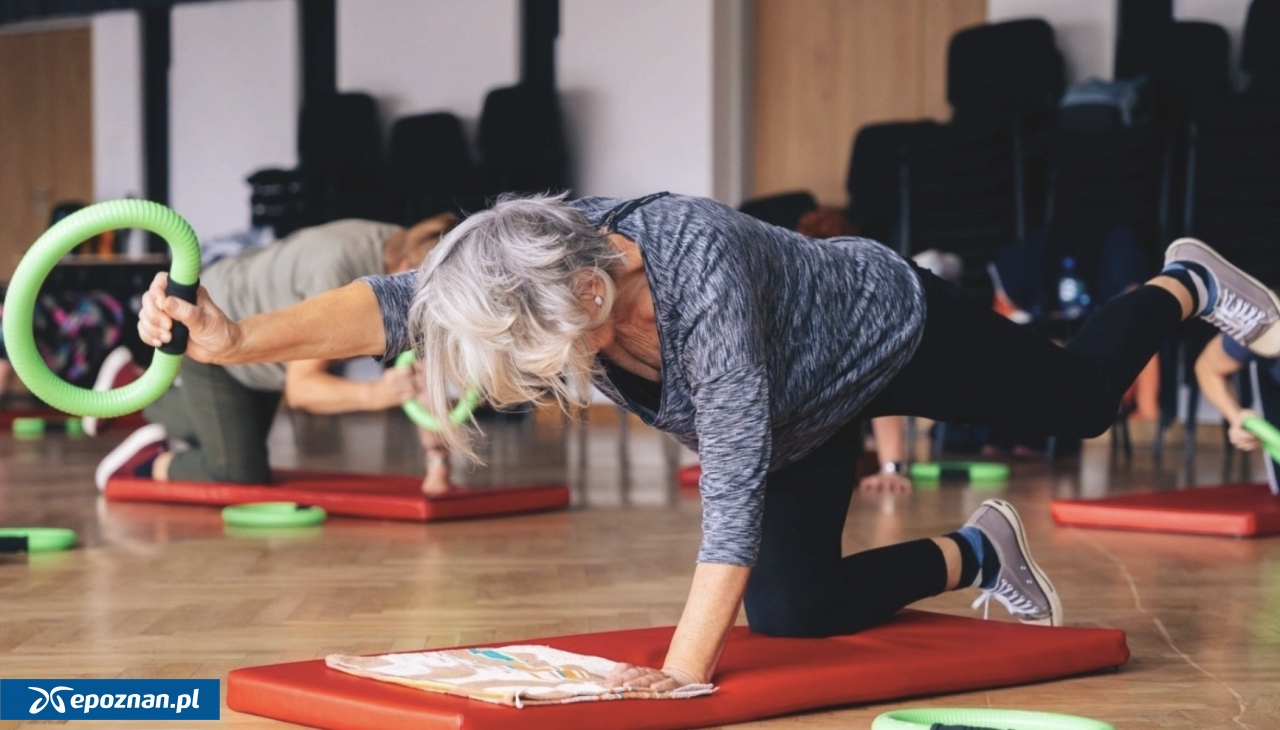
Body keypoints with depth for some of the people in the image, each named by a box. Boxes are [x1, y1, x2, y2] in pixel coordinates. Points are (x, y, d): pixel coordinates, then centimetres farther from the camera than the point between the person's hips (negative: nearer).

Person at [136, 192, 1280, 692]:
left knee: (1080, 399, 17)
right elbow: (396, 301, -41)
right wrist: (241, 339, -57)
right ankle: (978, 556, 28)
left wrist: (685, 668, -45)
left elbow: (734, 482, -45)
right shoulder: (540, 262, -29)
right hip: (805, 413, 6)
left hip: (891, 326, -5)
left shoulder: (702, 269, -46)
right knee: (790, 610, 3)